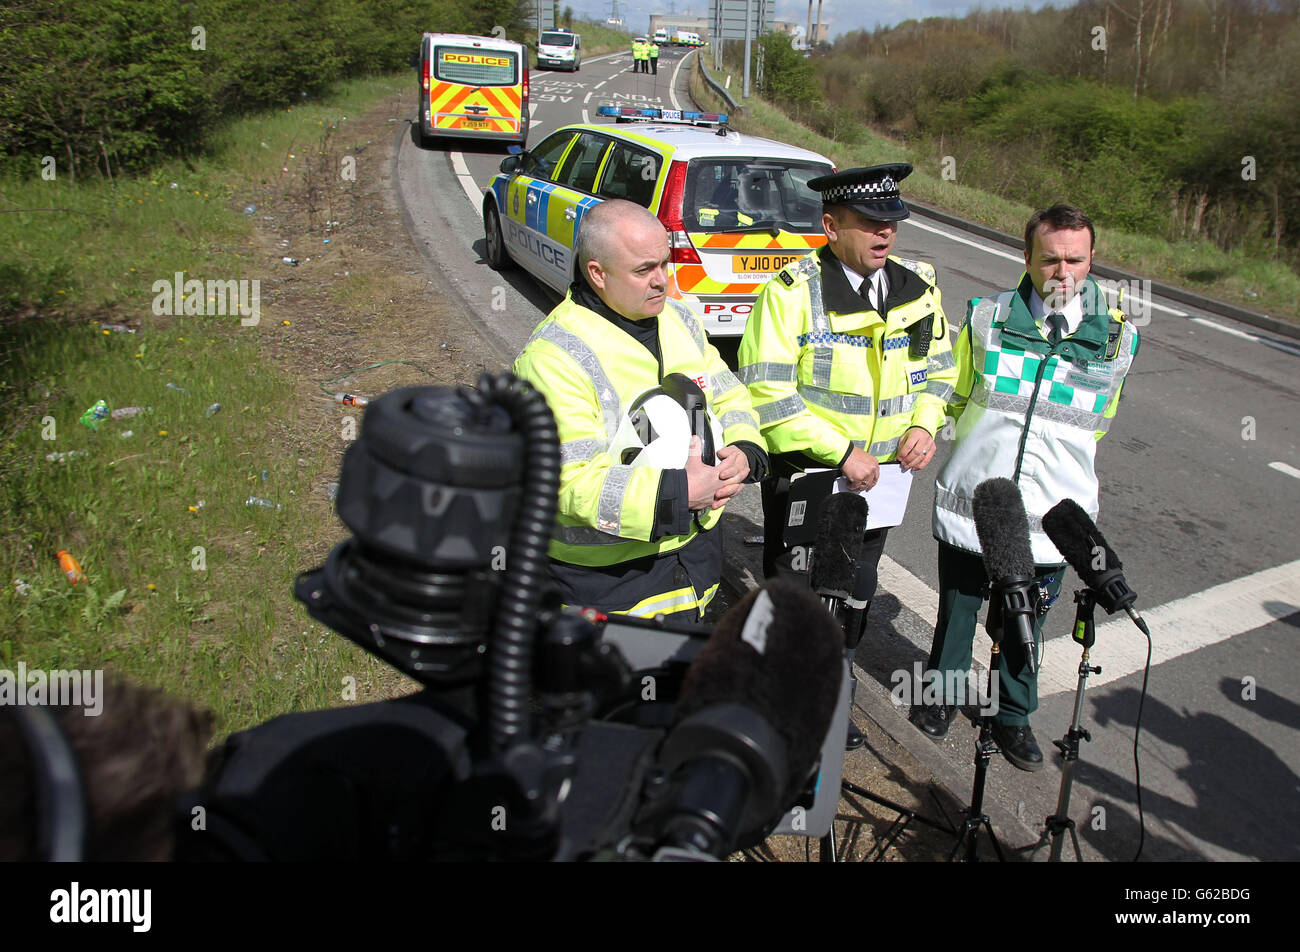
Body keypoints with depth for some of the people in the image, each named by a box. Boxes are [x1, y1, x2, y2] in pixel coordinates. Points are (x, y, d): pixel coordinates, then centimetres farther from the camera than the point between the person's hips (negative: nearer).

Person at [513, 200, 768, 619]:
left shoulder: (680, 320, 3)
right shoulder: (553, 358, -22)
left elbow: (730, 398, 12)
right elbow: (571, 483, -28)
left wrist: (743, 451, -10)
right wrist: (679, 492, -32)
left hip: (695, 553, 7)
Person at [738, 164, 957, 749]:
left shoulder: (918, 289, 1)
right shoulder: (791, 293, -17)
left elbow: (939, 370, 13)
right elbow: (767, 394, -21)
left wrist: (924, 424, -6)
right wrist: (840, 452, -23)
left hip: (877, 476, 6)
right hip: (803, 477, -5)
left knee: (856, 592, 20)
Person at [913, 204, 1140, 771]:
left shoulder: (1116, 337, -1)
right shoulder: (987, 318, -4)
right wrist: (983, 449, 8)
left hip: (1050, 512, 1)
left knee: (1024, 624, 14)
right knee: (957, 610, 15)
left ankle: (1014, 716, 36)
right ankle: (943, 691, 39)